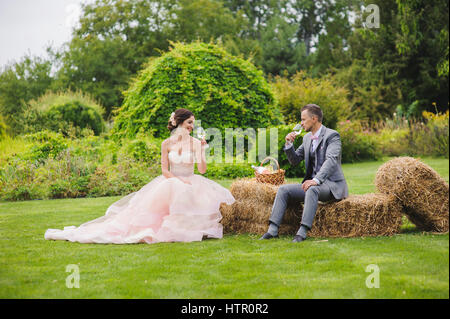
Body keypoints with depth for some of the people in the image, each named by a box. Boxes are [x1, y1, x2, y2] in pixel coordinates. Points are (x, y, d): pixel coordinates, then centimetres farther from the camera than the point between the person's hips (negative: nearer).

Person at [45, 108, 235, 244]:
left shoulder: (195, 143, 2)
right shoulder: (167, 144, 2)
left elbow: (202, 170, -2)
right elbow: (165, 170, -2)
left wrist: (201, 150, -14)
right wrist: (181, 180, -17)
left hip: (192, 184, 1)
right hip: (170, 183, -1)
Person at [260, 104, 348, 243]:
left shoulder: (332, 136, -9)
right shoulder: (307, 138, 15)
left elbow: (331, 161, -24)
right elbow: (294, 160, 19)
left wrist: (316, 180, -37)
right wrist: (288, 144, 0)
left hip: (332, 184, -7)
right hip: (312, 183, 7)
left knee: (312, 190, -37)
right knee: (283, 189, -9)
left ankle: (302, 231, -41)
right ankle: (273, 230, -16)